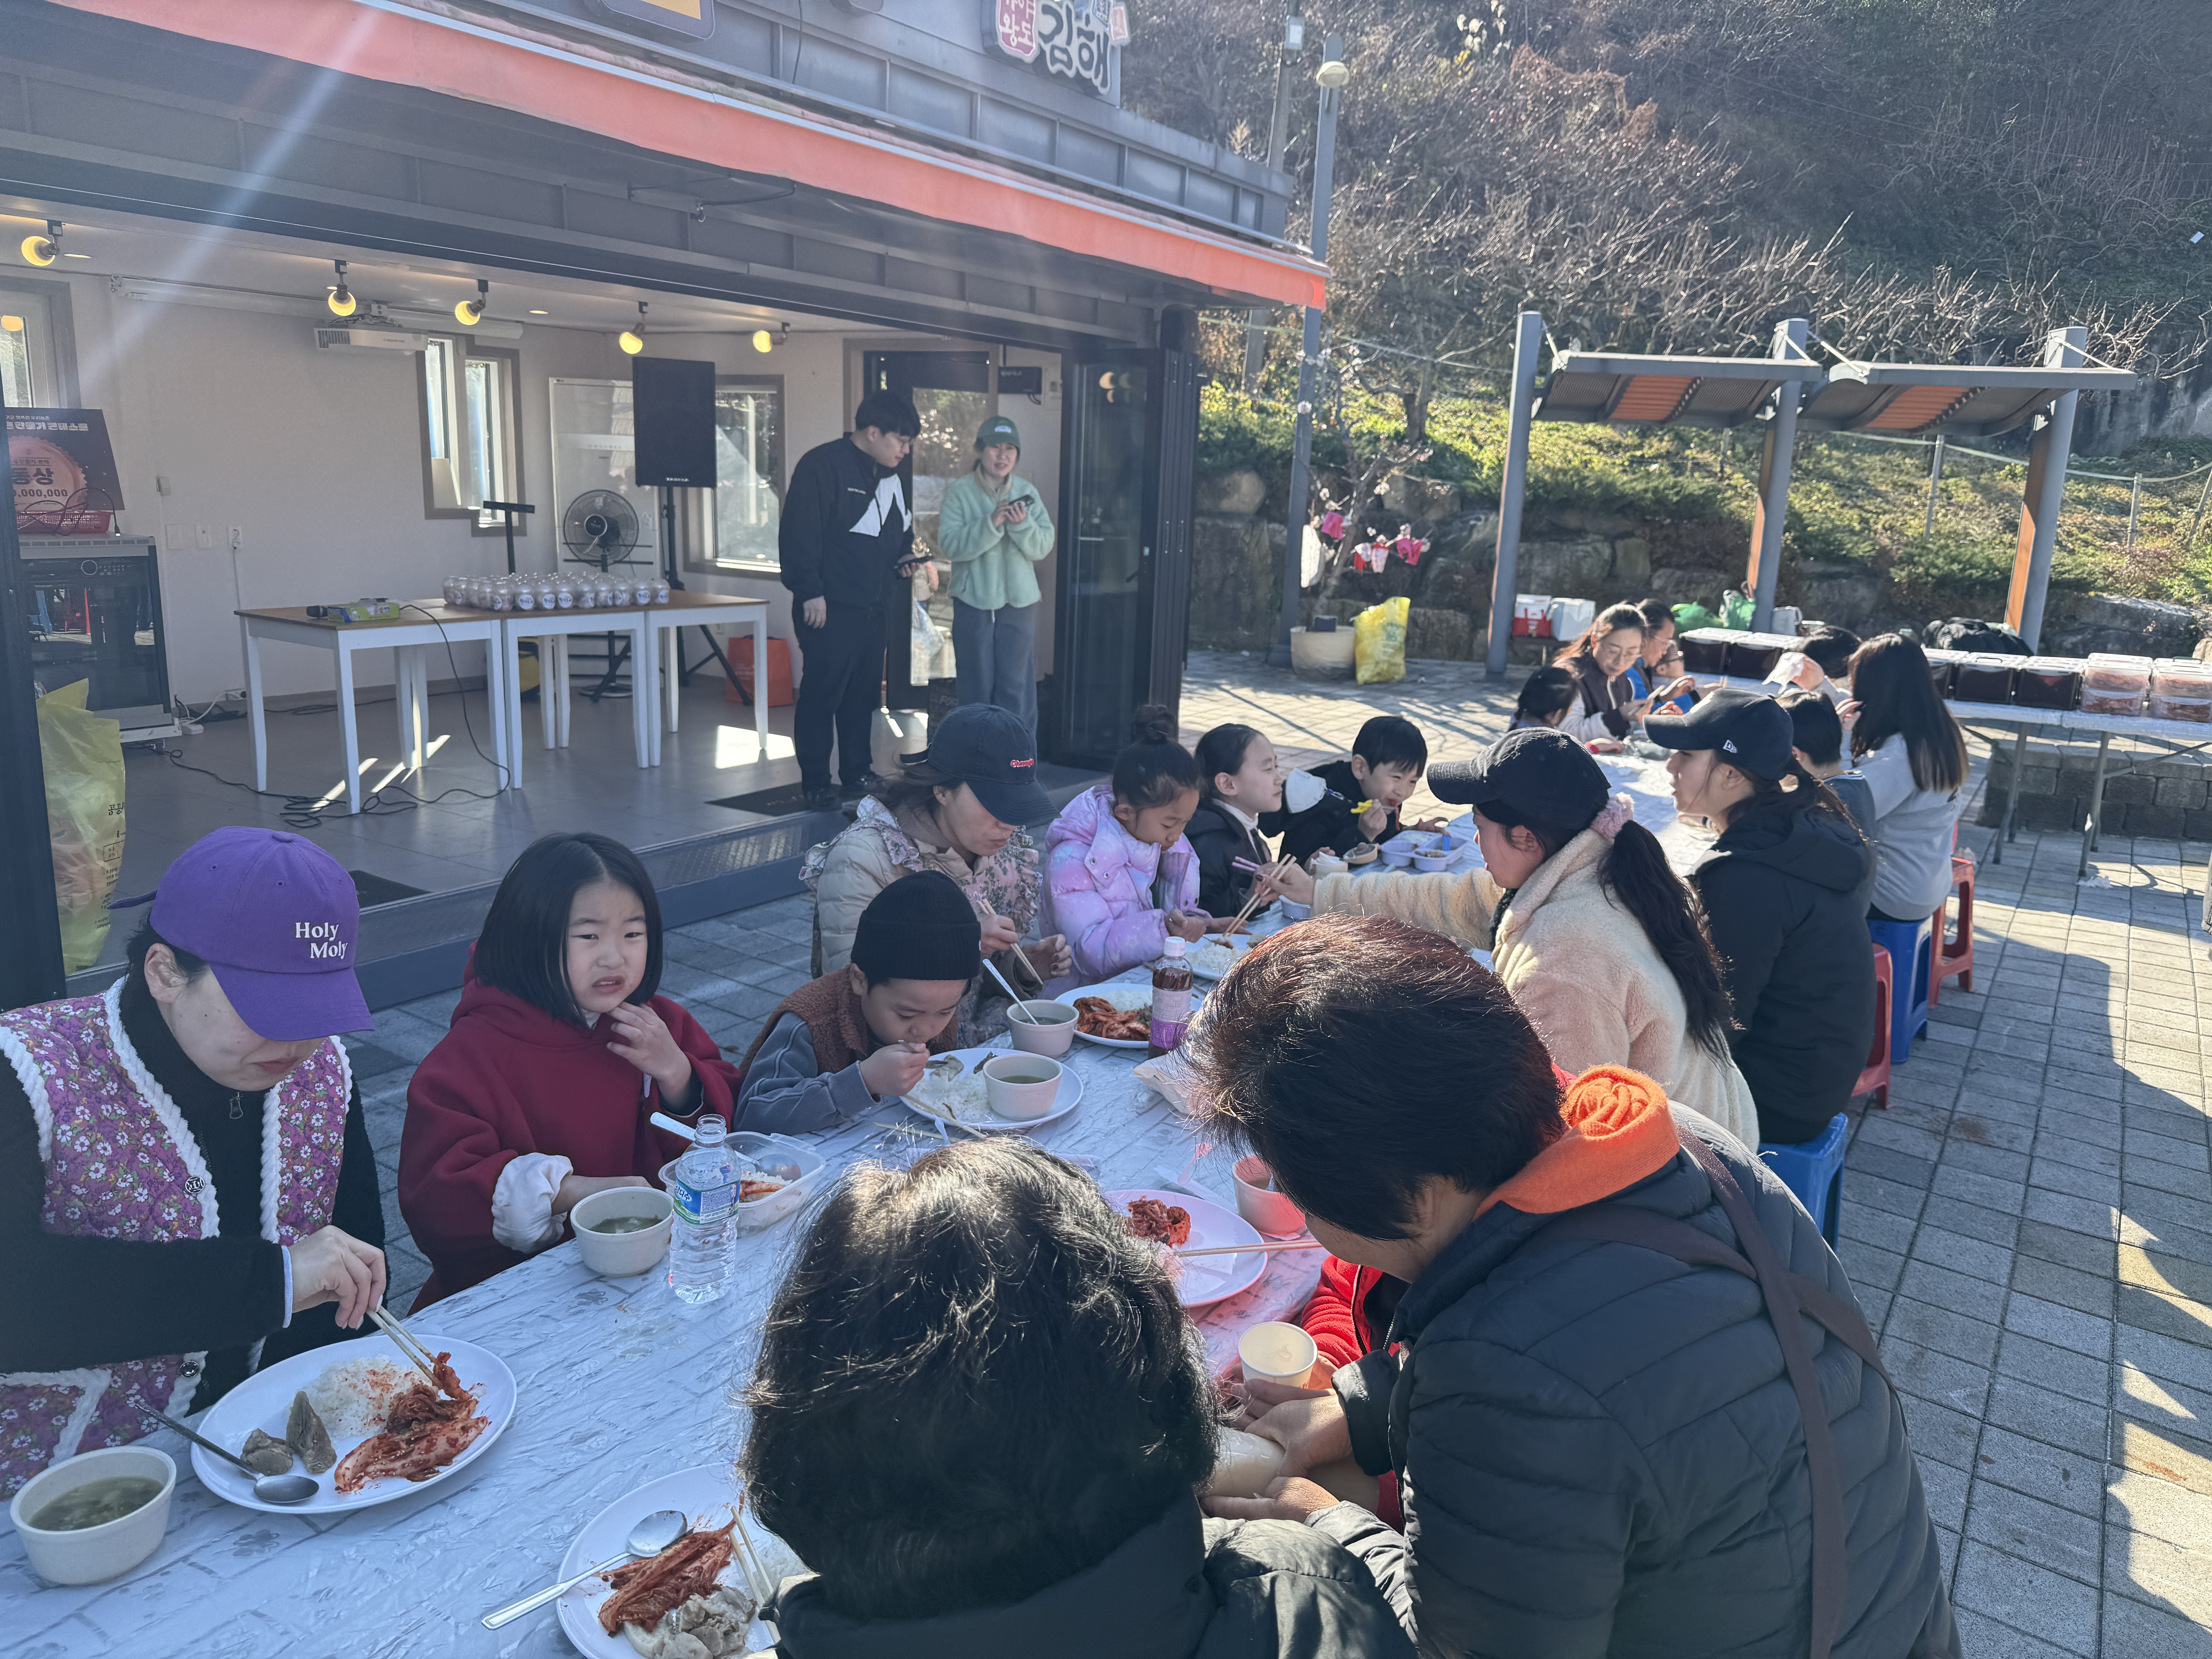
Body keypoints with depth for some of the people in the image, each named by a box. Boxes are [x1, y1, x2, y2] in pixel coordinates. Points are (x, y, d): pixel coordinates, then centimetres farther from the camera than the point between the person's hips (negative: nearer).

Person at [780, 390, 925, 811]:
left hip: (878, 607, 8)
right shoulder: (821, 465, -11)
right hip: (831, 608, -7)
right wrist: (810, 593, -18)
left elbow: (901, 526, 28)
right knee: (822, 693, -3)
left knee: (865, 693, 12)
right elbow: (798, 535, -15)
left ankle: (857, 774, 23)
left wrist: (905, 556, 7)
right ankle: (816, 784, 5)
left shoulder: (895, 471, 14)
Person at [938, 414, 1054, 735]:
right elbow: (950, 545, -15)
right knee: (976, 687, 9)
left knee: (1018, 688, 3)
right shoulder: (960, 491, -4)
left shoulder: (1027, 492, 4)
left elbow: (1043, 548, 0)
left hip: (1019, 601, 2)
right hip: (973, 602, -1)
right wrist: (991, 523, -25)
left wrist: (1023, 525, -19)